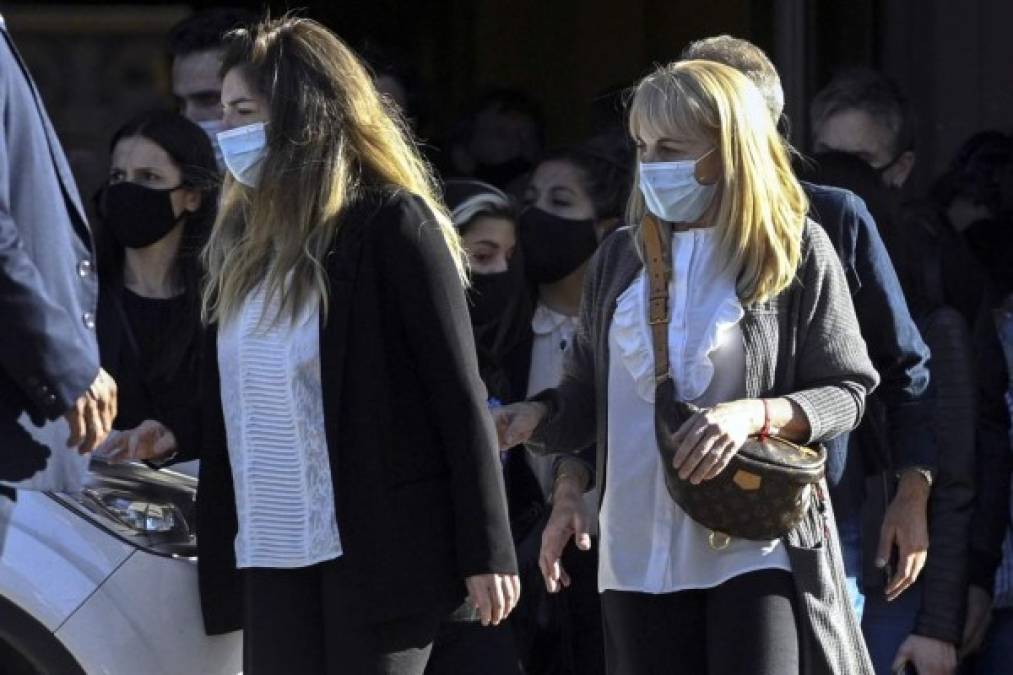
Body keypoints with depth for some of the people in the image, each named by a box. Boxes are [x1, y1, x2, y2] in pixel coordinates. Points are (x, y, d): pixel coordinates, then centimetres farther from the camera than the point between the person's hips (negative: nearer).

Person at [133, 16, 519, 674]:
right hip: (273, 551, 7)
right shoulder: (245, 235, 13)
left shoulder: (391, 225, -7)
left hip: (380, 543, -7)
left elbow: (459, 393, -9)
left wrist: (487, 551, -12)